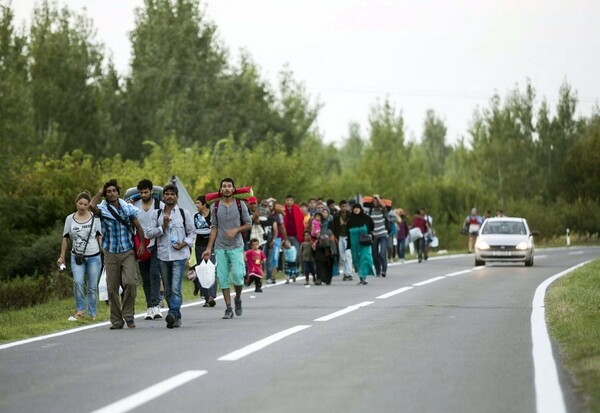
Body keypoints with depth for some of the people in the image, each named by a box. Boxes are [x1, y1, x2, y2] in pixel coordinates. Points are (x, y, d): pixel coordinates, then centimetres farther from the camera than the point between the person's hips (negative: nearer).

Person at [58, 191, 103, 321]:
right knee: (78, 282, -20)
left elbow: (100, 237, 8)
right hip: (77, 256, 0)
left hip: (94, 256, 0)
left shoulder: (94, 218, 4)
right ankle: (80, 310, -10)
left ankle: (92, 314, 9)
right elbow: (65, 238, 11)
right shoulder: (70, 219, 6)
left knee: (93, 286, 0)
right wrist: (62, 257, 10)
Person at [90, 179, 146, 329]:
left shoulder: (128, 208, 7)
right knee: (112, 288, 1)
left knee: (130, 282, -16)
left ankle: (128, 315, -2)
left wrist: (142, 244, 2)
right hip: (111, 253, 0)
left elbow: (138, 227, 14)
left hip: (128, 252, 0)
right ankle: (116, 320, 10)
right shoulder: (103, 209, 0)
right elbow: (92, 206, -24)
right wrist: (99, 193, -7)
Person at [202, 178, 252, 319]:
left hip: (236, 246, -2)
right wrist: (209, 248, 3)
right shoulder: (215, 206, 5)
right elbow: (214, 228, 8)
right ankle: (228, 309, 5)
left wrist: (236, 230, -13)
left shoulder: (240, 204, 2)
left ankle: (238, 299, 14)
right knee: (223, 278, -1)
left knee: (237, 275, -14)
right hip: (220, 248, 2)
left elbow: (249, 224, 5)